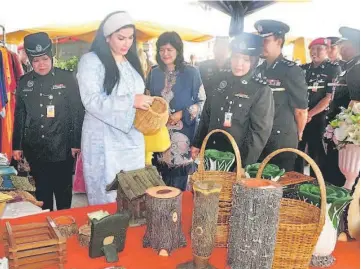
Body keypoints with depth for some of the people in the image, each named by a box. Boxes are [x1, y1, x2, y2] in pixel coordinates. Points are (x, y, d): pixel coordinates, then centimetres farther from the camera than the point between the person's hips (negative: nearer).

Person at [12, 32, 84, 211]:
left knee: (63, 190, 10)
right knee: (42, 190, 14)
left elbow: (77, 112, -4)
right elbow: (19, 115, 10)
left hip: (62, 148, -3)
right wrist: (17, 145, 9)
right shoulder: (24, 82, 5)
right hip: (34, 149, 3)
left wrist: (76, 143, -7)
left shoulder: (67, 79, -4)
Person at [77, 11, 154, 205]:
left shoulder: (132, 61, 13)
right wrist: (131, 101, -23)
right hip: (105, 141, -6)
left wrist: (146, 104, 1)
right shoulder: (91, 61, -8)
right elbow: (92, 101, -18)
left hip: (132, 138, 6)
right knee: (107, 197, 2)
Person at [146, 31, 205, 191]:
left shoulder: (191, 72, -4)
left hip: (183, 132, -3)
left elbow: (202, 101, -2)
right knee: (162, 175, 8)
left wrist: (183, 114, -13)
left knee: (179, 182, 0)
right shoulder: (154, 73, 8)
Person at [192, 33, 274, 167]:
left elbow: (260, 131, -13)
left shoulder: (262, 90, -12)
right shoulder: (221, 79, 1)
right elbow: (206, 114, 9)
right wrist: (197, 143, 10)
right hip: (210, 152, 5)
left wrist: (245, 164, -16)